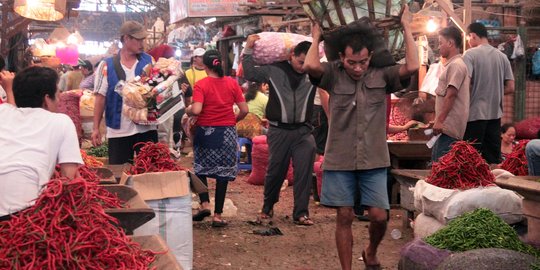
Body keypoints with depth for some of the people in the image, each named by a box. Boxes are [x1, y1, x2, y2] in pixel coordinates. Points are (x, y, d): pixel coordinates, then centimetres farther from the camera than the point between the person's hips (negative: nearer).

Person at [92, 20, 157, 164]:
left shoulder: (149, 61, 4)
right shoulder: (107, 66, -1)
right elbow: (101, 98, 0)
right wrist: (95, 128, -3)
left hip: (147, 129, 2)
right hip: (118, 131, -1)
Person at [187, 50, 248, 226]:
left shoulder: (201, 85, -9)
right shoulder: (232, 83, 0)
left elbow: (196, 110, -21)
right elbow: (244, 110, -1)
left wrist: (187, 111, 0)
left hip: (206, 131, -2)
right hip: (227, 133, 2)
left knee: (200, 169, 18)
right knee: (223, 172, 6)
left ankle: (204, 204, 5)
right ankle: (218, 215, 7)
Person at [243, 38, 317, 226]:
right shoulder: (274, 70, 0)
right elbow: (250, 73, 6)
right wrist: (248, 50, 1)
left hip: (303, 131, 1)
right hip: (279, 131, -1)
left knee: (304, 172, -3)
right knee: (275, 171, 8)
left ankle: (301, 213, 8)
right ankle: (267, 209, 28)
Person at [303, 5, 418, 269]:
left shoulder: (382, 75, -1)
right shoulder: (333, 75, -4)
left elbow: (412, 67, -16)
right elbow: (311, 66, -23)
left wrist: (407, 29, -6)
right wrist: (316, 38, -7)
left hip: (373, 160, 1)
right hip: (340, 160, -1)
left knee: (379, 216, 2)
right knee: (344, 217, 6)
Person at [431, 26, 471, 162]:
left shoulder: (456, 65, -12)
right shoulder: (452, 64, 20)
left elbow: (451, 95, -20)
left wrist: (440, 120, -22)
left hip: (449, 126, -10)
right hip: (446, 125, 10)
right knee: (436, 159, 12)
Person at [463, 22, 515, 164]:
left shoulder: (471, 54, -8)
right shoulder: (502, 56, 8)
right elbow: (510, 88, 6)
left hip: (475, 113, -5)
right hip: (495, 114, 5)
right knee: (493, 158, 11)